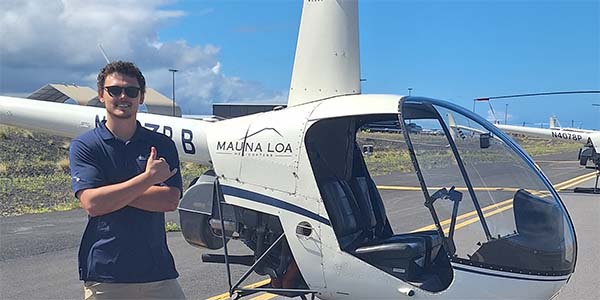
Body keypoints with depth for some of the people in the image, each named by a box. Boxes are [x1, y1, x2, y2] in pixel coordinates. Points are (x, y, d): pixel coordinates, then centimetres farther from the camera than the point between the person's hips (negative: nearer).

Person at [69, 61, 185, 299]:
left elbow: (170, 201, -6)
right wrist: (148, 177, -15)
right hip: (104, 274, -2)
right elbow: (92, 203, -13)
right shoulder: (84, 146, 1)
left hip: (158, 268, 2)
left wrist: (113, 192, -11)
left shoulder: (162, 145, 7)